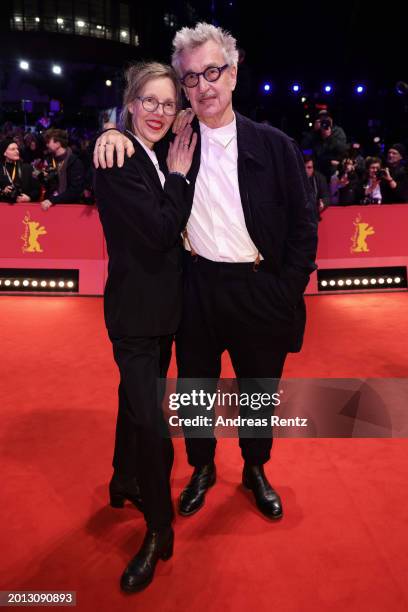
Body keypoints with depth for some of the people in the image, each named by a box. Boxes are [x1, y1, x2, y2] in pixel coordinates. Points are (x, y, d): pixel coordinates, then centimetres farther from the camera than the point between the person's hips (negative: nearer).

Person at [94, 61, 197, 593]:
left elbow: (175, 230, 10)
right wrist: (179, 177, -12)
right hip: (135, 309, -8)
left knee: (137, 400, 23)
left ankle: (125, 483, 46)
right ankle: (159, 530, 17)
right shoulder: (117, 161, -15)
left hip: (162, 305, 8)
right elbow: (159, 231, -22)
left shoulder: (163, 161, 9)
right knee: (150, 422, -4)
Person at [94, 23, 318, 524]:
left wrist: (287, 294, -7)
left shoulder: (274, 144, -5)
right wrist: (114, 133, -9)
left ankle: (256, 471, 43)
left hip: (259, 289, -1)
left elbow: (304, 224, -3)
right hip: (195, 288, 2)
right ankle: (201, 469, 42)